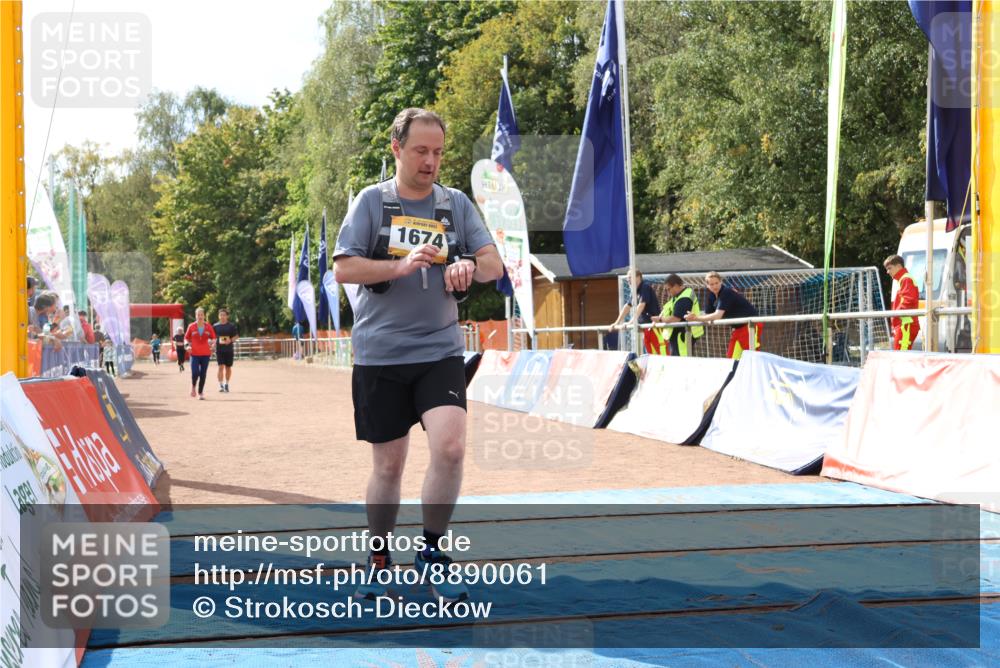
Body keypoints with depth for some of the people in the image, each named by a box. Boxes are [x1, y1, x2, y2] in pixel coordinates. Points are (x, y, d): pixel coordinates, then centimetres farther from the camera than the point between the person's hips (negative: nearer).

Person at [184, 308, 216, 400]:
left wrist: (212, 342, -10)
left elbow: (213, 337, 11)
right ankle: (193, 387, 17)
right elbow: (186, 338, 11)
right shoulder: (191, 326, 1)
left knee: (203, 374, 3)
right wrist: (188, 345, -8)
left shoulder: (208, 327, 3)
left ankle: (200, 393, 15)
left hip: (205, 354, 2)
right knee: (195, 373, -14)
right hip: (194, 354, -2)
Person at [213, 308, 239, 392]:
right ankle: (221, 385, -10)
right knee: (221, 367, -11)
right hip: (219, 349, 0)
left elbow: (236, 336, 3)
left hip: (229, 349, 0)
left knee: (228, 367, 9)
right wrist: (214, 342, -4)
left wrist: (230, 340, -15)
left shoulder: (231, 326, 0)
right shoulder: (215, 326, 4)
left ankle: (226, 384, 25)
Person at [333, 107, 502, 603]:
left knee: (450, 447, -18)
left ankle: (431, 550, 3)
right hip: (380, 354, -1)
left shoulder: (456, 203, 8)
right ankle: (378, 559, 26)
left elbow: (494, 264, 5)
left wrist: (469, 267, -17)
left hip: (440, 350, 1)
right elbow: (343, 269, -5)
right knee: (388, 466, 6)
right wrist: (402, 266, -18)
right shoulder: (372, 201, 2)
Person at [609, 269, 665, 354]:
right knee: (651, 354, 9)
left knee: (662, 353, -13)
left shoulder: (645, 287, -13)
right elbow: (627, 307, 18)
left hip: (655, 325, -9)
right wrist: (617, 323, 14)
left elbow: (641, 306, -22)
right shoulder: (635, 291, 12)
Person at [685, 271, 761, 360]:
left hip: (751, 324, -9)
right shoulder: (712, 296, 4)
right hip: (738, 327, 9)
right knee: (732, 357, 6)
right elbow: (707, 315, 5)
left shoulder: (726, 293, -22)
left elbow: (717, 316, -28)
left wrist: (696, 318, -26)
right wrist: (694, 317, -16)